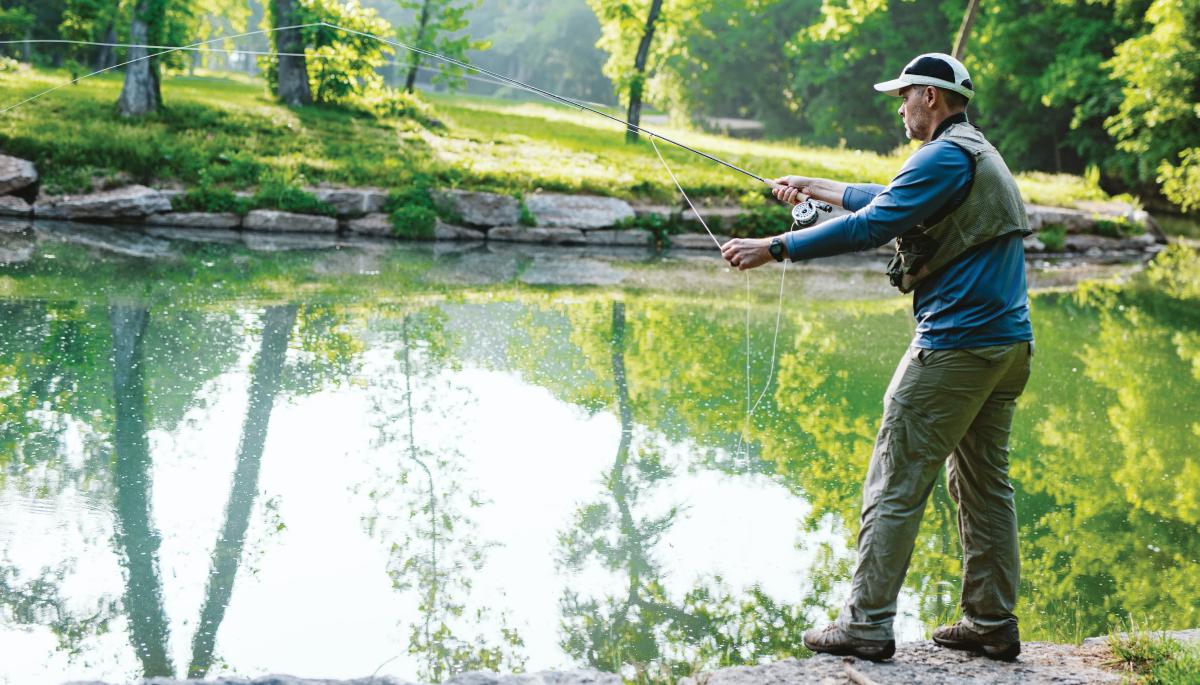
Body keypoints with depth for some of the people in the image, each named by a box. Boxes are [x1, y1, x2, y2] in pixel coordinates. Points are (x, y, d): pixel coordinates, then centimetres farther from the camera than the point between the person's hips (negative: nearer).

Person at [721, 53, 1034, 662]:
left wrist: (774, 248, -14)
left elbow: (871, 225, -19)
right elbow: (891, 200, 33)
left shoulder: (946, 157, -12)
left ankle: (866, 625, -3)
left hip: (956, 346, -10)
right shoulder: (978, 154, 20)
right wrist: (816, 189, 40)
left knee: (895, 485, -5)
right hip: (1007, 344, 10)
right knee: (984, 482, 13)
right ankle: (992, 624, 17)